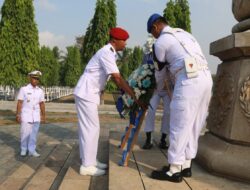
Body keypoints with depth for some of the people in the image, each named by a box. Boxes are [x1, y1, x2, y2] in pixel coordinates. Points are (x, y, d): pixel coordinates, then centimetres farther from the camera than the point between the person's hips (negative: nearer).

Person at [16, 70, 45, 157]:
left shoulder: (40, 91, 3)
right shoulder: (24, 89, -7)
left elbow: (42, 104, 8)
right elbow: (19, 103, -7)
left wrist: (43, 116, 7)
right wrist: (18, 115, -10)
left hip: (36, 117, 3)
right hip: (25, 116, -3)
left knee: (34, 134, 6)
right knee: (25, 134, 3)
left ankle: (32, 150, 17)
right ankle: (23, 149, 22)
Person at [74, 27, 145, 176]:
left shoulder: (110, 53, 13)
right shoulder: (106, 53, -18)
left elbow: (116, 78, 13)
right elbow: (117, 78, -25)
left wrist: (129, 93, 9)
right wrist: (135, 97, -25)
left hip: (91, 94, 10)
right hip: (86, 93, -10)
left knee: (92, 128, 13)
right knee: (90, 129, -6)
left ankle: (90, 161, 23)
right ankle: (87, 166, 3)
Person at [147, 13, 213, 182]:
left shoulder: (160, 42, 4)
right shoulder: (184, 33, 27)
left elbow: (161, 70, 14)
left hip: (189, 80, -8)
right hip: (206, 77, 8)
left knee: (179, 127, -2)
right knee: (193, 126, 12)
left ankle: (174, 170, 5)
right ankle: (186, 166, 20)